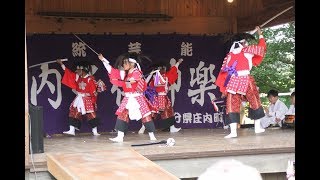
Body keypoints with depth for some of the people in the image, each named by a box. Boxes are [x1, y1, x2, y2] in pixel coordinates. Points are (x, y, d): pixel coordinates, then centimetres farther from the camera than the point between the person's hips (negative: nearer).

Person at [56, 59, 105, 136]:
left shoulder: (90, 79, -10)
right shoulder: (77, 77, 7)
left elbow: (93, 89, -9)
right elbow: (69, 73, 12)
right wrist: (61, 64, 12)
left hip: (87, 100, -6)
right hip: (79, 99, 6)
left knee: (91, 115, -2)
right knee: (74, 113, 0)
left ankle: (95, 131, 6)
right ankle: (72, 130, 2)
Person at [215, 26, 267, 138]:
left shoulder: (229, 55, 10)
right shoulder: (246, 51, 1)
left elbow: (224, 70, 8)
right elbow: (261, 47, 15)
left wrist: (223, 87, 11)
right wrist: (260, 34, 31)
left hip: (232, 81, 2)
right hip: (246, 80, -2)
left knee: (232, 105, 1)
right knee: (255, 102, 17)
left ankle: (233, 131, -12)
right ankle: (257, 127, 26)